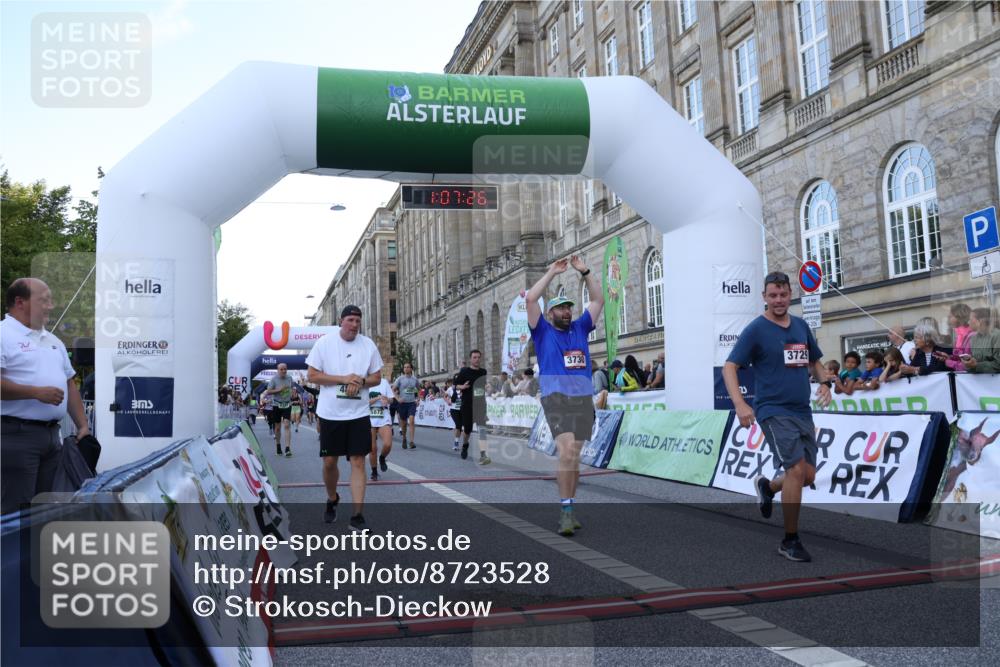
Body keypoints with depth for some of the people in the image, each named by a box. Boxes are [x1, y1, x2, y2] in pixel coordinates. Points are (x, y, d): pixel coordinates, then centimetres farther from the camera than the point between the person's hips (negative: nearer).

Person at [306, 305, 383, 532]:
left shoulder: (368, 345, 2)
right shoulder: (324, 343, -4)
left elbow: (376, 378, 7)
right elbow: (313, 376, -6)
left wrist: (360, 382, -14)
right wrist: (343, 379, -17)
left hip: (359, 413, 1)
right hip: (330, 413, -1)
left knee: (358, 462, -4)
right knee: (329, 462, 9)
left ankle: (357, 515, -1)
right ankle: (332, 500, 37)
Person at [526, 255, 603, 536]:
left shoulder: (580, 328, 17)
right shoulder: (543, 331, 7)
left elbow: (598, 299, 15)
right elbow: (530, 299, -4)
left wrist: (584, 271, 8)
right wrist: (552, 272, 1)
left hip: (584, 399, 5)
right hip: (556, 399, -4)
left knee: (574, 457, 8)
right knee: (567, 451, -21)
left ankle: (568, 510, 16)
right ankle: (566, 510, -14)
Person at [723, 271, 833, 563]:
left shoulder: (801, 326, 11)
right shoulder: (755, 329, -7)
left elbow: (815, 361, 23)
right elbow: (729, 367, -10)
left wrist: (824, 382, 1)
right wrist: (740, 404, -24)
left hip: (803, 411, 6)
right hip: (774, 410, -6)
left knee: (808, 476, 7)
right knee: (797, 469, -16)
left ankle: (766, 486, 39)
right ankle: (790, 541, -1)